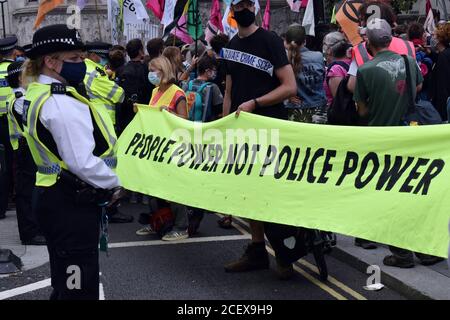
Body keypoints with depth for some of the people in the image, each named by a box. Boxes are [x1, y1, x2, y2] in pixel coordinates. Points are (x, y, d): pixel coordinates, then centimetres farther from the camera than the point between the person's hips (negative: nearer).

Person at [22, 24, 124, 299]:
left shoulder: (37, 94, 11)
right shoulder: (62, 102, -21)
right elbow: (82, 162, -27)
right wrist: (114, 184, -10)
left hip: (53, 197, 10)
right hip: (72, 205, -10)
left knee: (65, 281, 21)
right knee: (80, 287, -3)